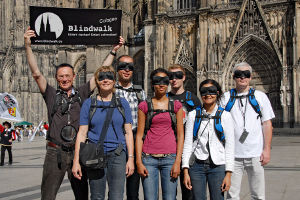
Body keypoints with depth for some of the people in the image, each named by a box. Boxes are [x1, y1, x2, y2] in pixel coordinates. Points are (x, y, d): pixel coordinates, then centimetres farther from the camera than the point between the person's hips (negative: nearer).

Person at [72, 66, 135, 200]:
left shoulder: (122, 103, 8)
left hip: (117, 155, 0)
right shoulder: (89, 104, 6)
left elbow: (128, 132, 8)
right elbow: (82, 133, 4)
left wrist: (131, 158, 0)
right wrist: (76, 161, -2)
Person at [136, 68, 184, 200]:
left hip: (169, 159, 1)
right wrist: (139, 162, -3)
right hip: (149, 159, 0)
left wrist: (178, 162, -3)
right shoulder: (144, 106, 7)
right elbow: (139, 135, 5)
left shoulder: (176, 105, 8)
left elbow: (180, 135, 6)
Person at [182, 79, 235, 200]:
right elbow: (187, 143, 5)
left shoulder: (225, 116, 3)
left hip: (217, 166, -1)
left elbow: (230, 146, 1)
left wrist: (228, 174, -5)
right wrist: (185, 171, -1)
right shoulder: (193, 115, 6)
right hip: (197, 166, 1)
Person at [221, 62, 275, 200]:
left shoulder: (260, 97, 7)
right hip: (232, 154, 0)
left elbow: (267, 123, 5)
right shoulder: (226, 98, 7)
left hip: (255, 153, 0)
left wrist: (267, 149, -2)